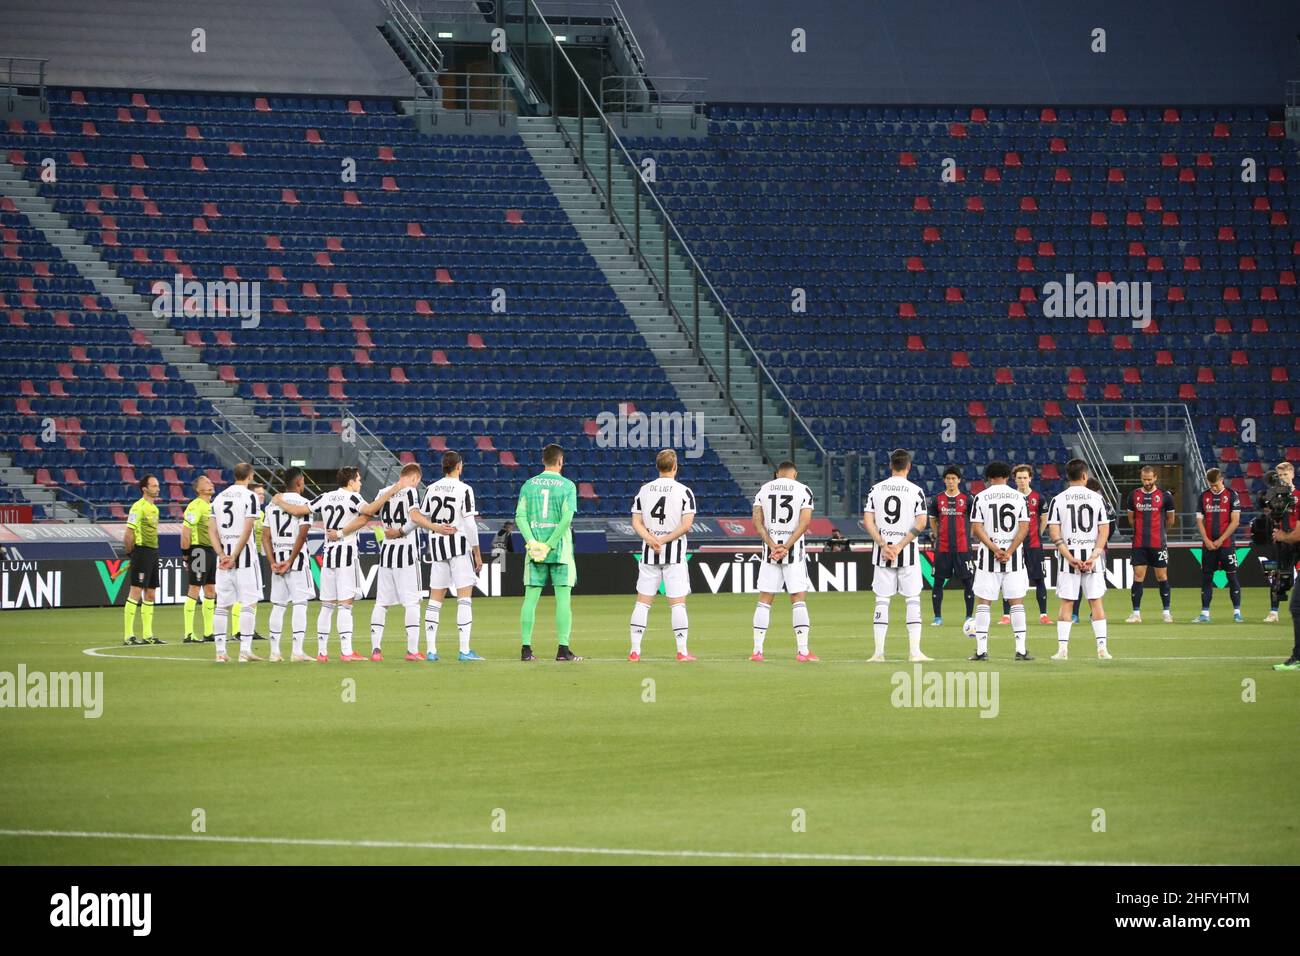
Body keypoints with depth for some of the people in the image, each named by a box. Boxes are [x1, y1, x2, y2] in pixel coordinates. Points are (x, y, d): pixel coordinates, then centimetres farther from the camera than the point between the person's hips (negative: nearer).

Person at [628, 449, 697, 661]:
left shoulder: (644, 490, 6)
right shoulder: (683, 492, -5)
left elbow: (636, 521, 1)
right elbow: (687, 524, -13)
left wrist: (651, 539, -10)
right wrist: (664, 540, -11)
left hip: (649, 553, 3)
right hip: (674, 553, -3)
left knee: (642, 602, 7)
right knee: (677, 603, 0)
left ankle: (634, 650, 5)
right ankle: (682, 650, -2)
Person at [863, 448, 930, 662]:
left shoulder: (876, 489, 3)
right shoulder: (915, 491, -4)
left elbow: (867, 521, -2)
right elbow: (921, 524, -11)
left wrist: (884, 545, -5)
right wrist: (900, 546, -9)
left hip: (883, 550, 2)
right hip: (907, 550, -2)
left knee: (881, 601, 6)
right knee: (912, 600, 3)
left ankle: (879, 651, 3)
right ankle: (914, 651, -3)